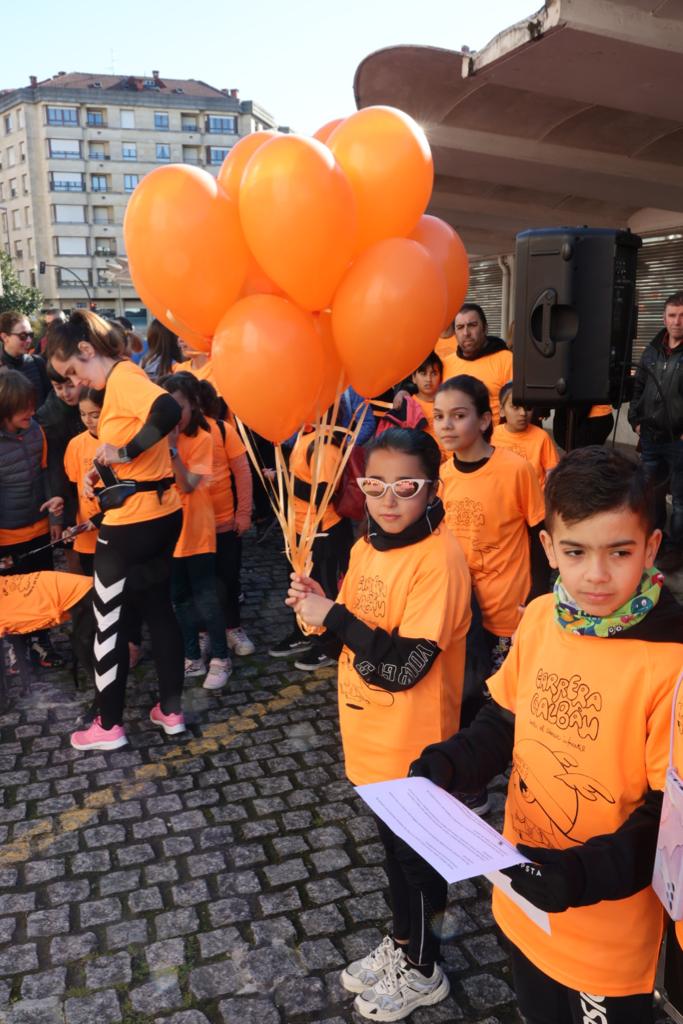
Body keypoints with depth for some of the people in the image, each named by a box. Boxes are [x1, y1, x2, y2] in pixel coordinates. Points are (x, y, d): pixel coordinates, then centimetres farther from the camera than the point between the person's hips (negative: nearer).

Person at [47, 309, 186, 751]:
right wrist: (104, 471, 3)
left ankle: (109, 726, 20)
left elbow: (170, 410, -36)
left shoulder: (122, 377, -16)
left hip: (132, 524, -9)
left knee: (110, 622, 6)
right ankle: (171, 710, 28)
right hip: (161, 515, 9)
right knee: (159, 607, 17)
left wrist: (123, 452, -25)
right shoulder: (127, 377, 12)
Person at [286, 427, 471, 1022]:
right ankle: (402, 942, 48)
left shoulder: (439, 559, -24)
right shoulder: (367, 548, 1)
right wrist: (317, 609, -11)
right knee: (394, 845, 25)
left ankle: (422, 972, 37)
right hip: (373, 737, 7)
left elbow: (403, 665, -28)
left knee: (416, 855, 13)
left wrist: (332, 615, -24)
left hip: (413, 747, -7)